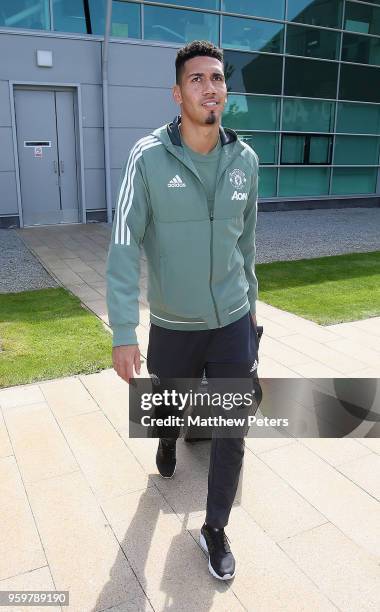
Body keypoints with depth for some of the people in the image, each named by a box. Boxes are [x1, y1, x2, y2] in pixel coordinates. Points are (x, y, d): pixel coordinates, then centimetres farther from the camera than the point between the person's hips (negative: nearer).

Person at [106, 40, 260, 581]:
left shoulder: (245, 159, -1)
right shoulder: (149, 157, -13)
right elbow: (124, 246, -16)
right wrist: (123, 333, -22)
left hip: (233, 322, 2)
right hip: (173, 326, -2)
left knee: (233, 432, 5)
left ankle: (215, 528, 29)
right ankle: (169, 439, 62)